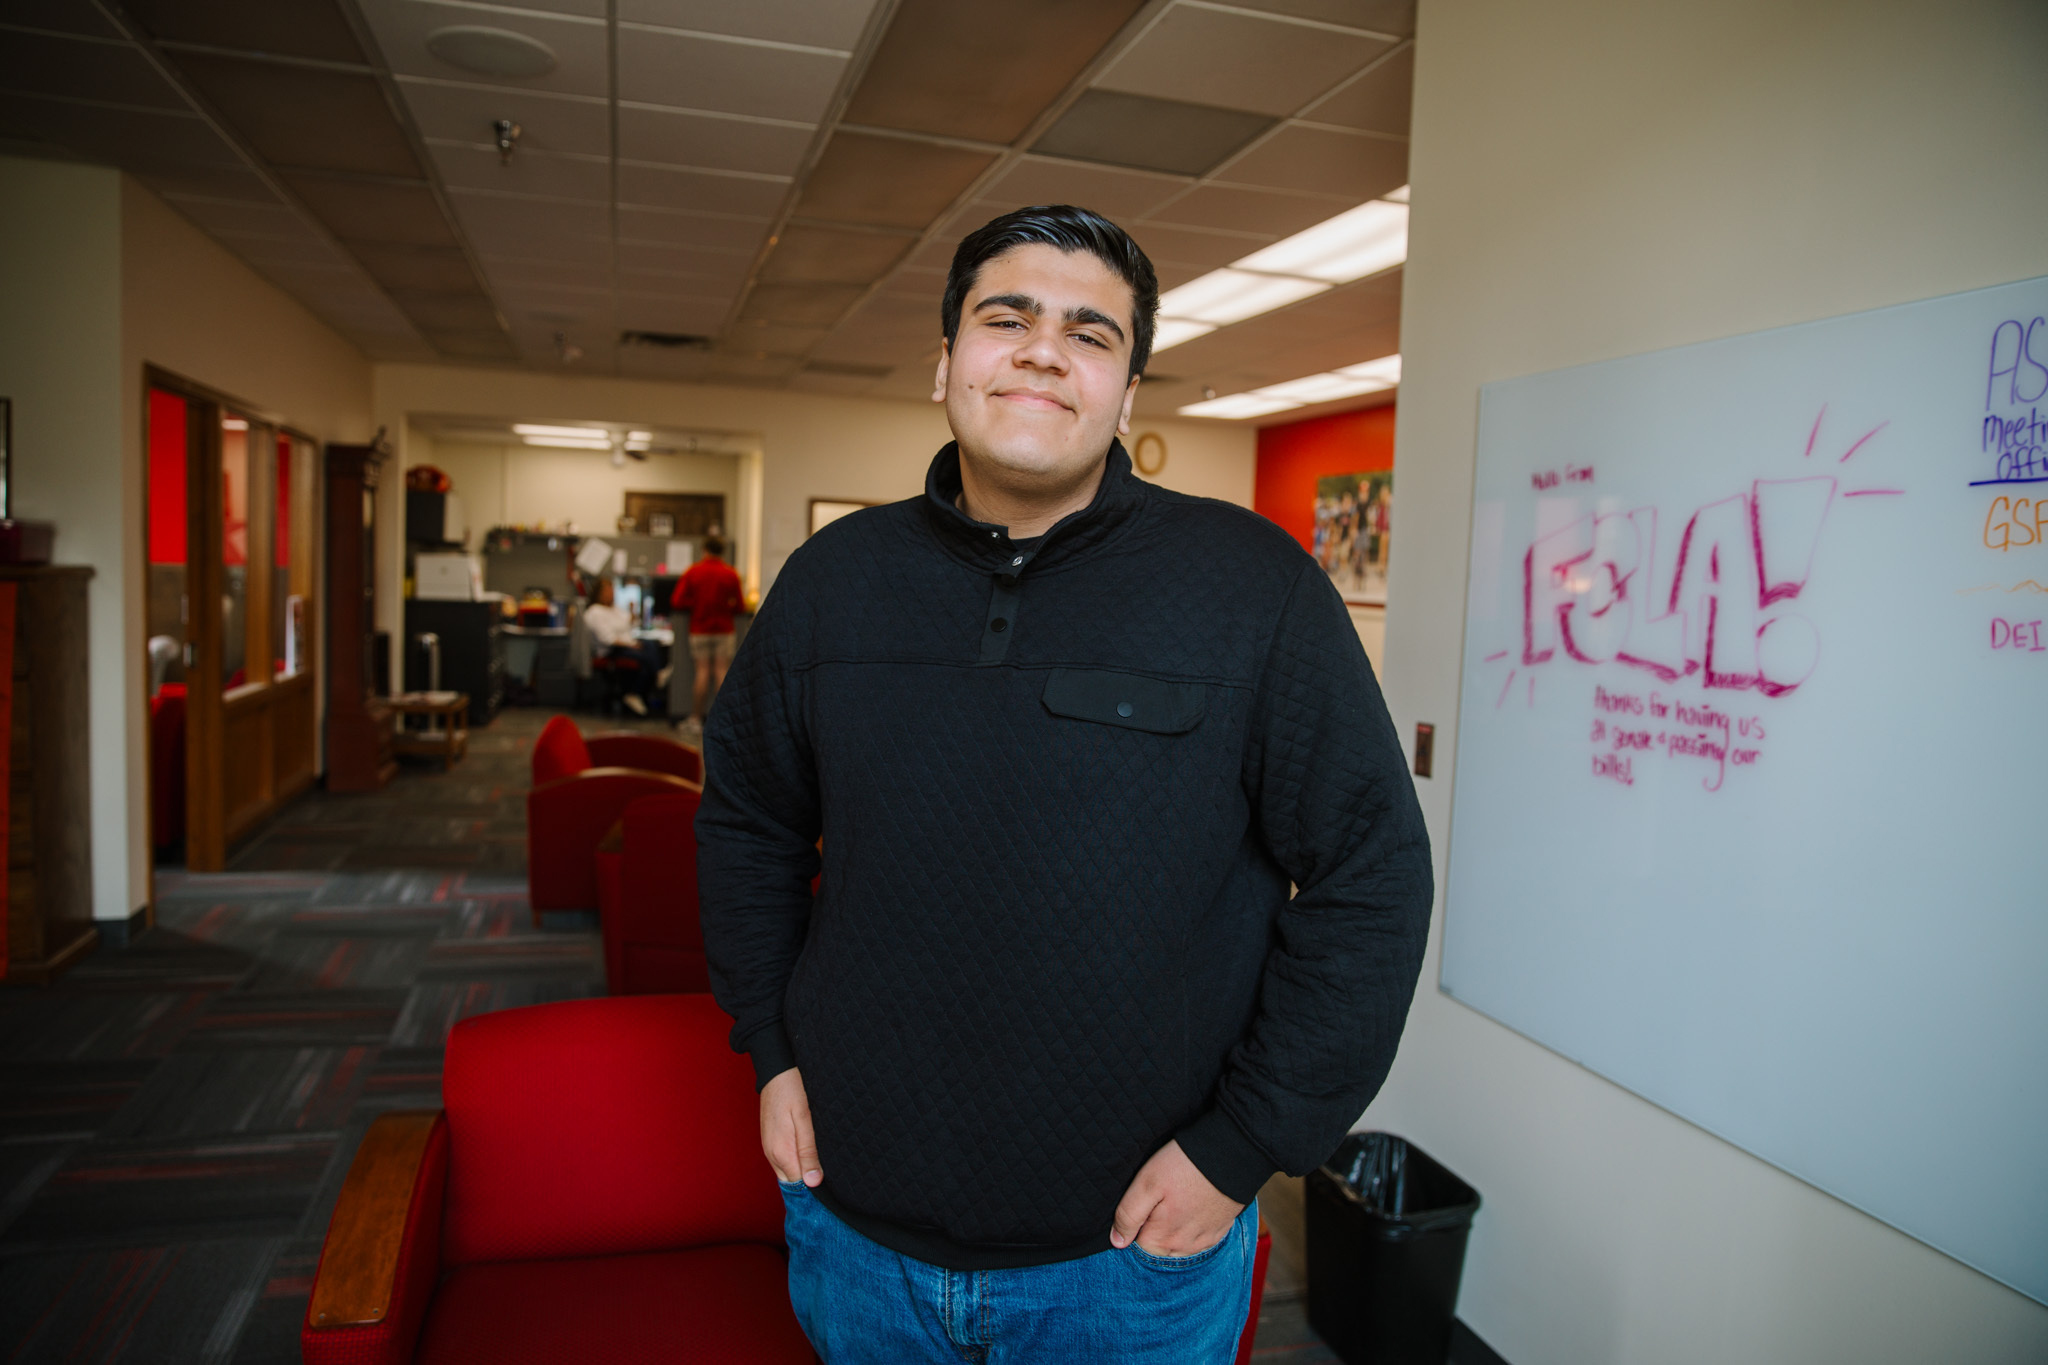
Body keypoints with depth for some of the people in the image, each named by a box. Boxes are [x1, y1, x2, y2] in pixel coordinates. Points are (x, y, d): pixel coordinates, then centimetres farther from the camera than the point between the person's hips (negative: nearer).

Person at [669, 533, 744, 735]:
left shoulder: (692, 572, 0)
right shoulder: (731, 574, -2)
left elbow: (677, 601, -4)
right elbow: (740, 605, 1)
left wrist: (697, 604, 13)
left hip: (699, 629, 1)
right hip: (724, 629, -1)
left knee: (702, 672, 3)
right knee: (722, 672, 0)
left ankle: (696, 718, 4)